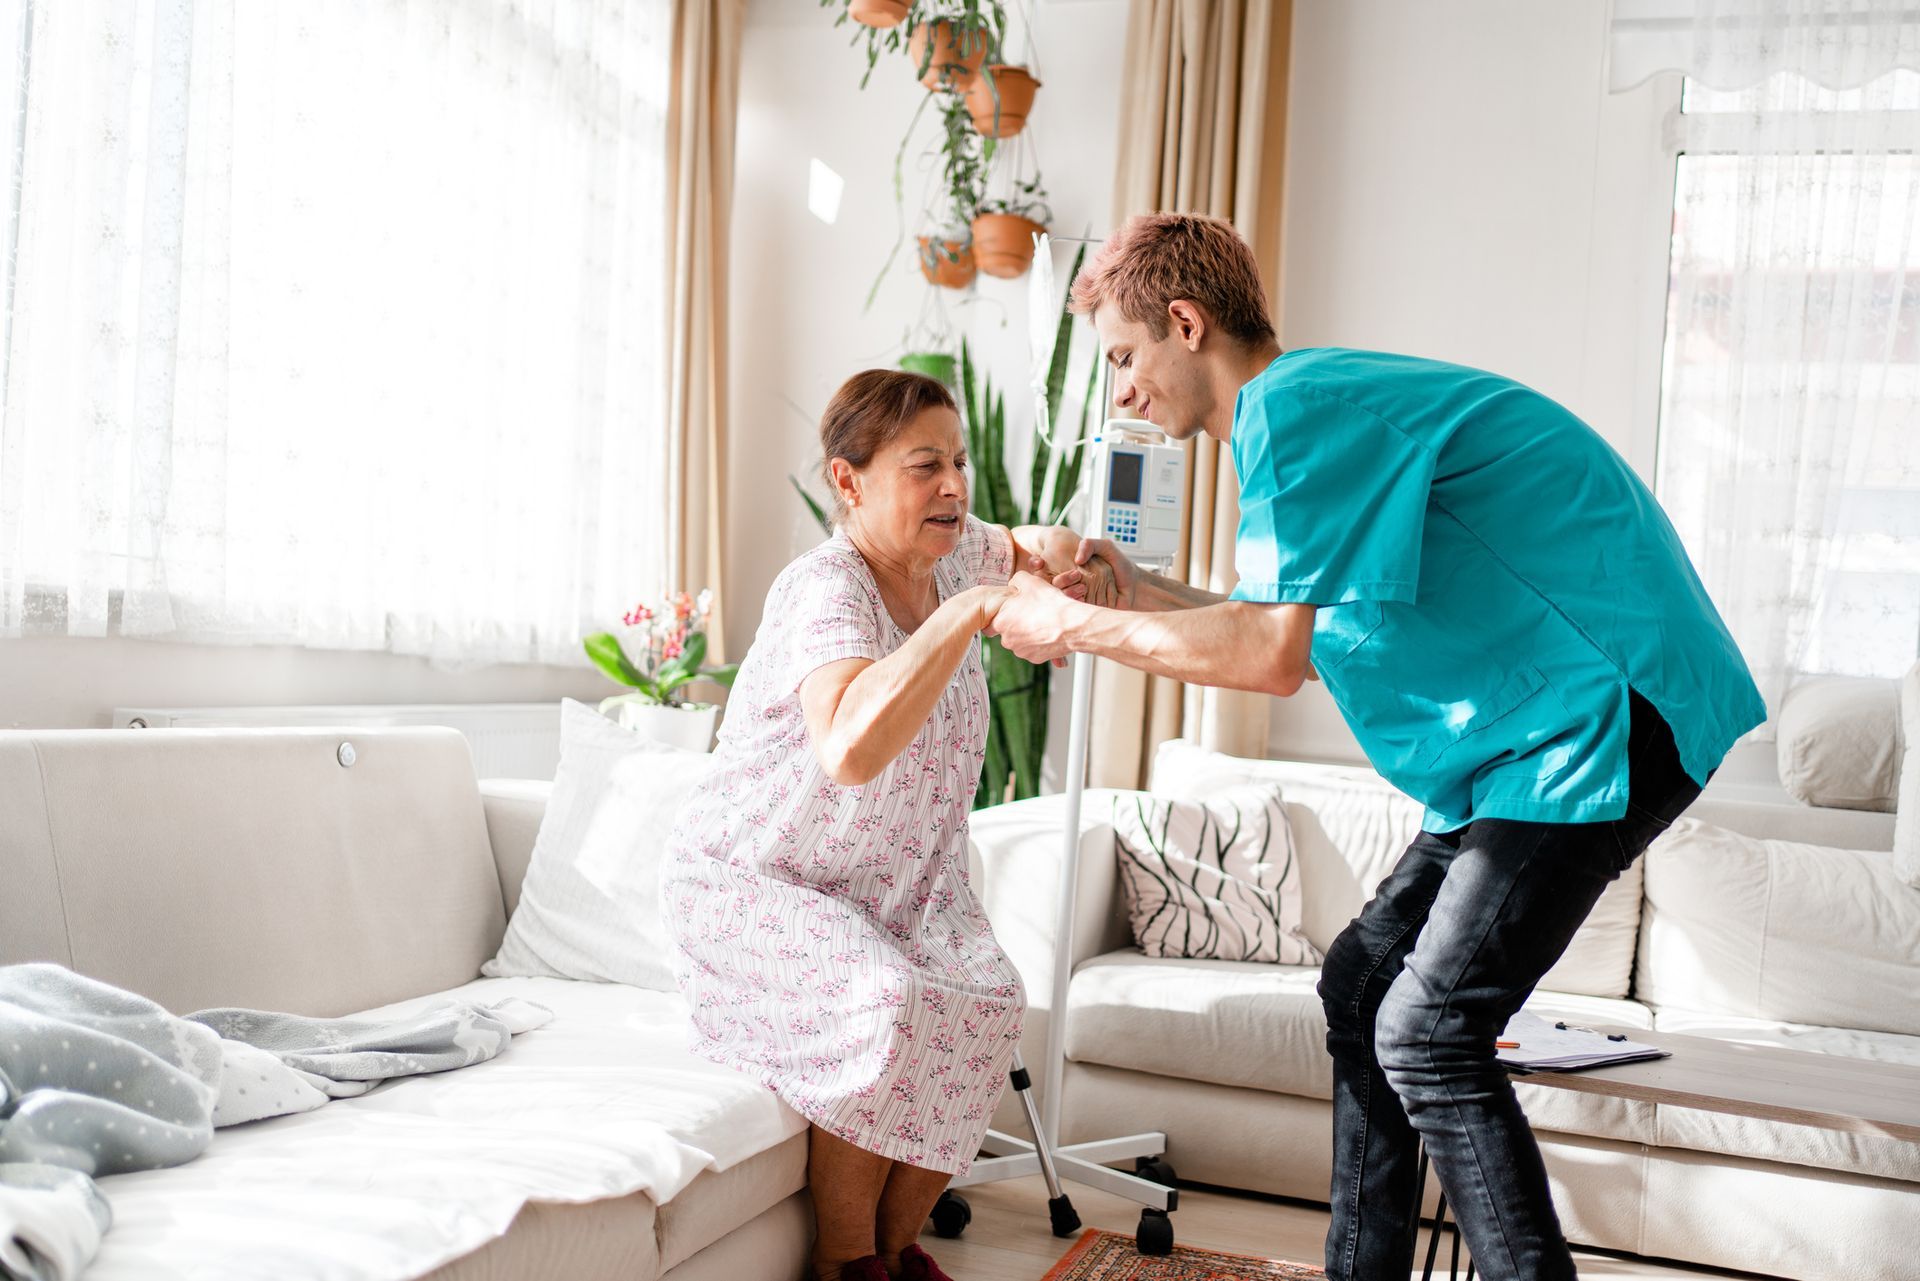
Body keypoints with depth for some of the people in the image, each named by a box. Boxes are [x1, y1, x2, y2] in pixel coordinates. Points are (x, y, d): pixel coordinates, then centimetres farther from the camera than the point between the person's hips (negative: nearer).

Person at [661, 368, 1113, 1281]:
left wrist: (1050, 547, -8)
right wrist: (971, 613, -48)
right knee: (891, 1008, -33)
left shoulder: (953, 558, -2)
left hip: (893, 885, 7)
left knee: (988, 1001, -21)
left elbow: (1029, 547, 19)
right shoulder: (827, 589, -26)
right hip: (754, 882, -7)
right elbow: (850, 749, -45)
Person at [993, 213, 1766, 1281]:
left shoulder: (1295, 409, -16)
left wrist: (1075, 626, -11)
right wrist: (1136, 590, 15)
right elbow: (1296, 629, 20)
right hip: (1545, 725, 11)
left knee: (1426, 1034, -13)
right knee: (1362, 985, 11)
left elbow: (1273, 658, -23)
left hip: (1608, 711, -11)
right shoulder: (1322, 408, 17)